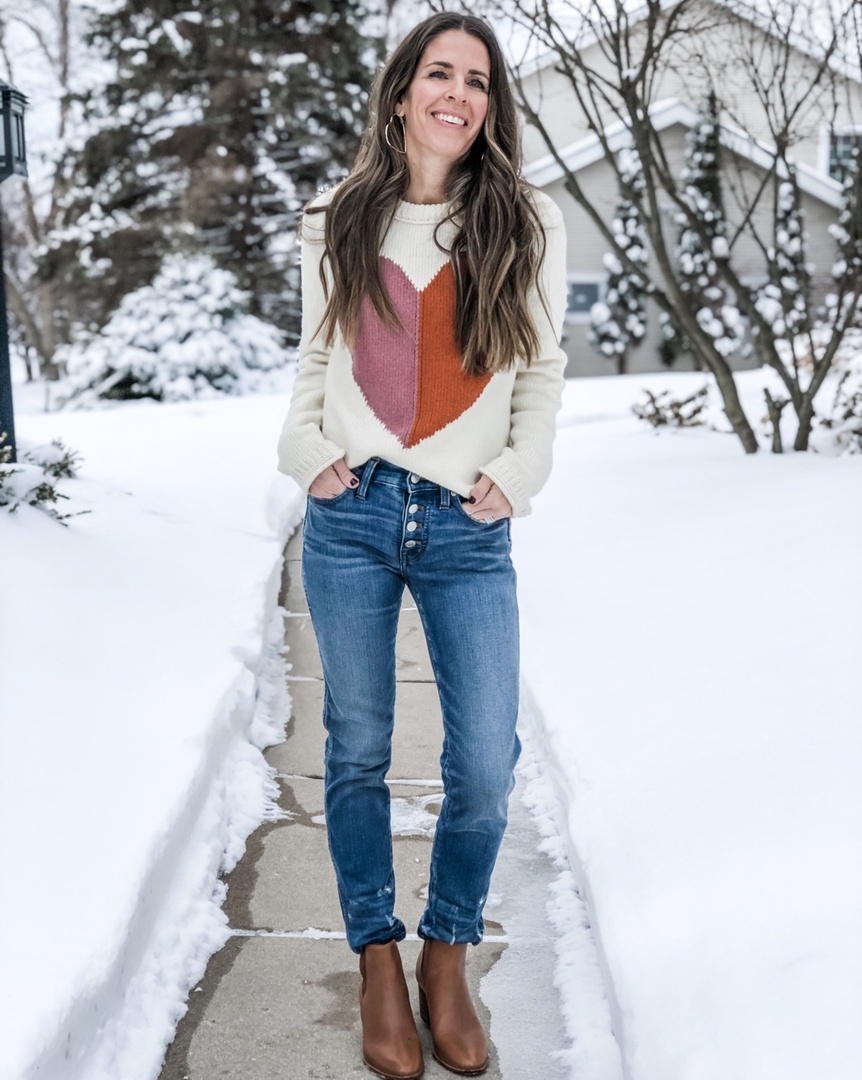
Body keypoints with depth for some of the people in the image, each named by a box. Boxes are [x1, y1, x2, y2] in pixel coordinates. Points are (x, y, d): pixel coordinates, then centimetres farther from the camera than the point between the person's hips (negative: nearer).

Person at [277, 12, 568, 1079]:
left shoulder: (529, 225, 6)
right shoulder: (338, 222, 8)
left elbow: (542, 371, 9)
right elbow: (314, 361, 14)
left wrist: (517, 473, -2)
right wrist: (308, 451, -1)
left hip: (468, 528, 0)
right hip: (352, 515, 1)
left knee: (486, 764, -5)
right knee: (357, 749, 7)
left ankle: (447, 956, 18)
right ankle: (377, 960, 24)